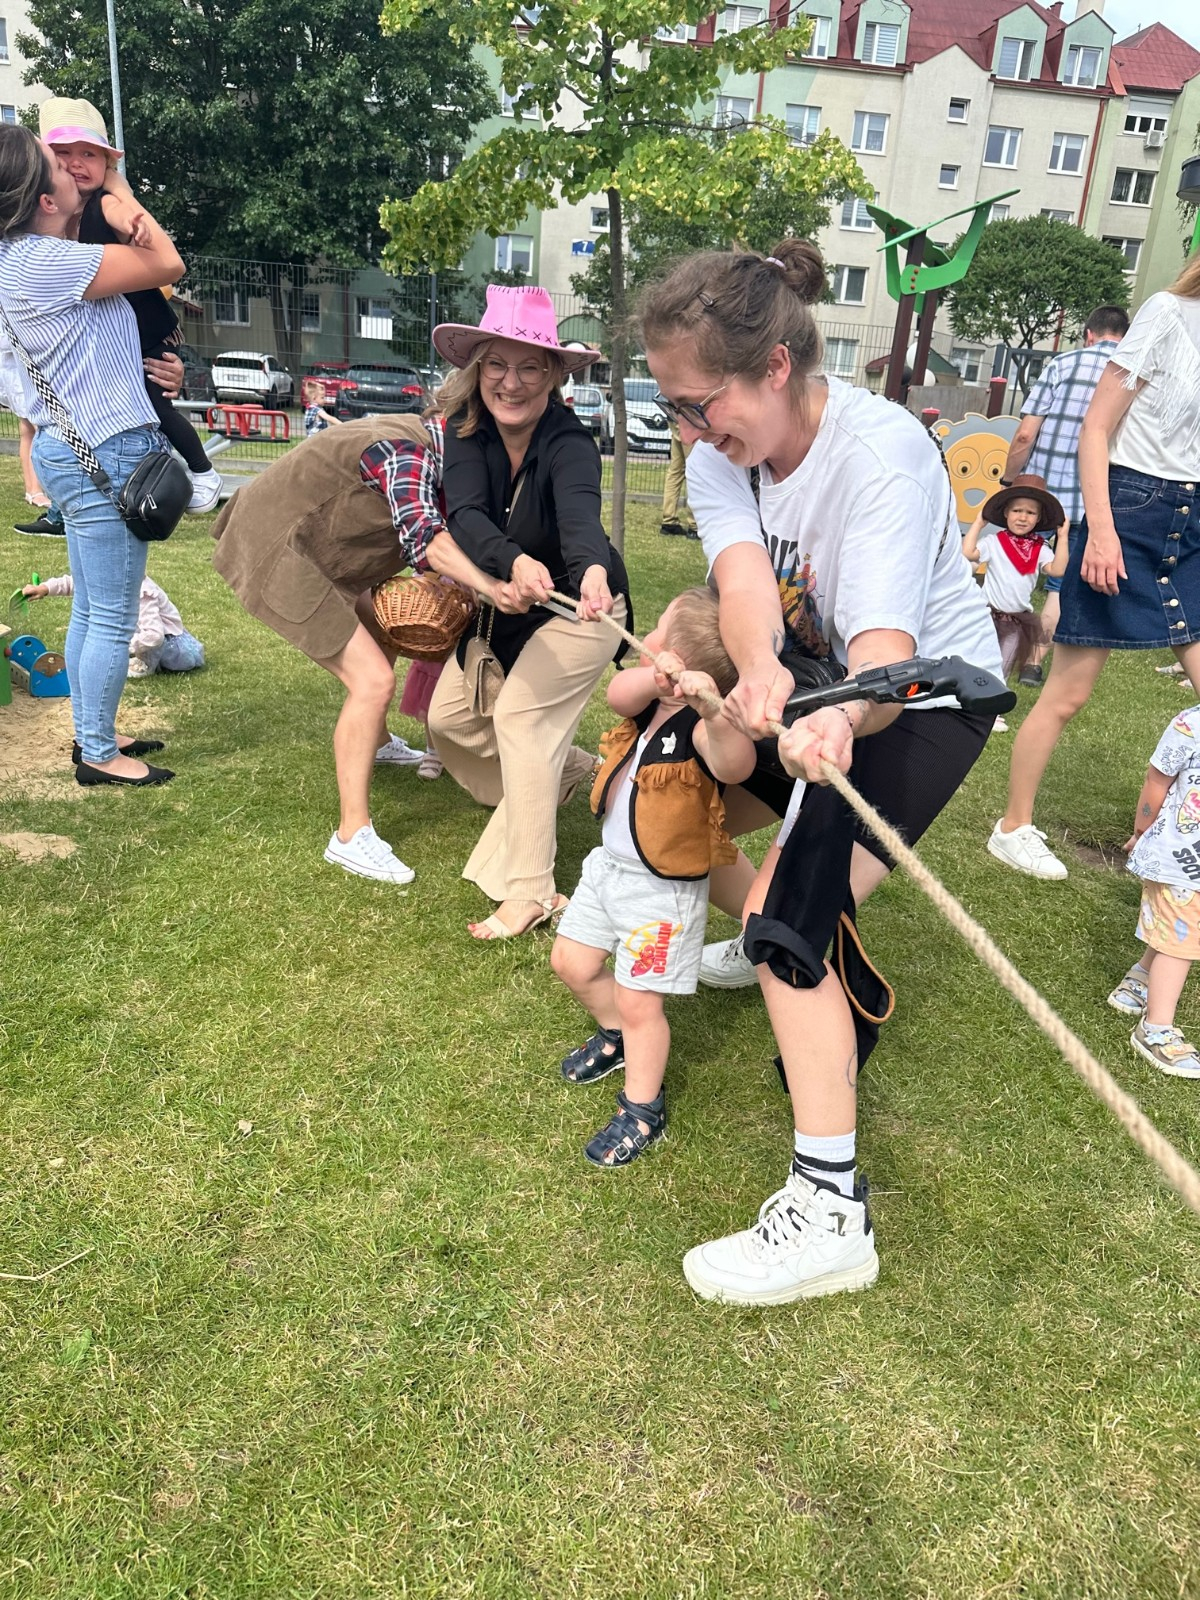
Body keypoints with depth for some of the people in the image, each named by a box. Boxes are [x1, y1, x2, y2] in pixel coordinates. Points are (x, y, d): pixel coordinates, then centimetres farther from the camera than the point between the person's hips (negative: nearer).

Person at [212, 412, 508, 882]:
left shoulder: (416, 441, 7)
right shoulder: (408, 452, -23)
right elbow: (423, 537, -41)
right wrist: (488, 586, -59)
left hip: (305, 547, 11)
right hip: (276, 555, -11)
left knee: (383, 635, 27)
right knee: (373, 680, -18)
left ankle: (378, 742, 51)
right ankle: (352, 837, -16)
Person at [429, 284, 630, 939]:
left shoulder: (569, 443, -29)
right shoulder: (466, 429, -16)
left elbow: (580, 515, -50)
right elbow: (465, 515, -33)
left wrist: (593, 572, -73)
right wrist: (515, 562, -54)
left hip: (578, 602, -6)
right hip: (503, 602, 6)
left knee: (520, 716, -21)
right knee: (450, 715, 7)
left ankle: (528, 890, -13)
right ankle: (568, 771, 29)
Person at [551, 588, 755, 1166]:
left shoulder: (703, 724, -26)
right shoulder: (652, 701, -5)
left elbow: (737, 766, -47)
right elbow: (618, 693, -25)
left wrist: (711, 709, -64)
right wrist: (658, 678, -44)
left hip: (663, 888, -8)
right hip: (610, 863, 8)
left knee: (638, 1003, 0)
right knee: (572, 962, 21)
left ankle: (642, 1110, 23)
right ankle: (616, 1037, 48)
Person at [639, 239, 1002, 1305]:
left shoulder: (884, 454, -29)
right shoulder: (721, 453, -11)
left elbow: (886, 647, -41)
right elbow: (744, 577, -30)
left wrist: (840, 721, -64)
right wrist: (760, 669, -52)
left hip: (927, 690, -7)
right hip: (815, 684, 7)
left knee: (788, 912, -23)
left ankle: (829, 1215, -14)